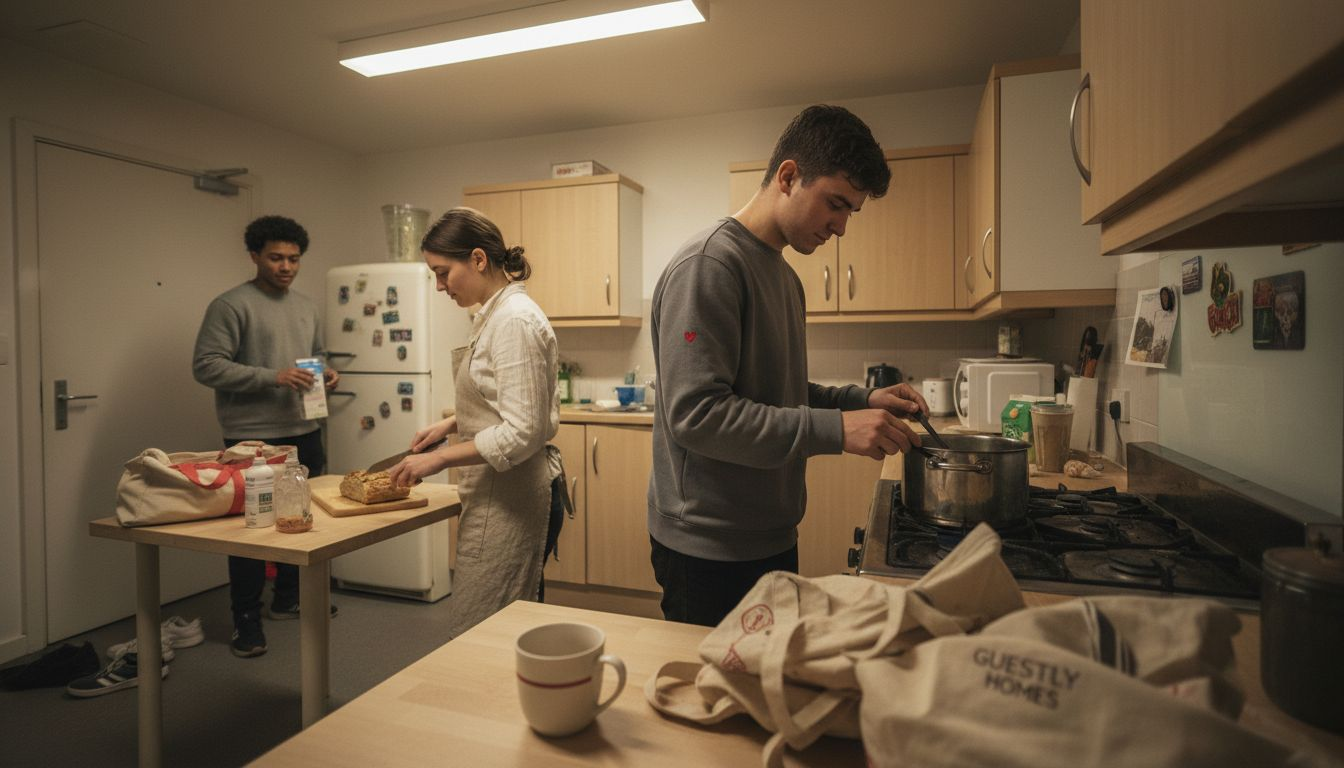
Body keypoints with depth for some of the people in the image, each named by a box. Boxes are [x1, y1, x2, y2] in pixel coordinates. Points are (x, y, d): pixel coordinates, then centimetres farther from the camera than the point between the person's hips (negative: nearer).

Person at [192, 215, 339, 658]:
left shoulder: (306, 307, 14)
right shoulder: (231, 305, -8)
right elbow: (206, 366, -15)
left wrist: (328, 375, 2)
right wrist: (272, 377, -23)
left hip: (304, 433, 7)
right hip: (252, 437, -7)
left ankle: (288, 599, 34)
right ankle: (246, 621, 17)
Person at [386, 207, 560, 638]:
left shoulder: (515, 320, -18)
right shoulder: (496, 314, 13)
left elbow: (523, 433, -22)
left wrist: (442, 458, -17)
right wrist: (452, 424, 12)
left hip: (505, 500, -10)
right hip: (500, 494, 10)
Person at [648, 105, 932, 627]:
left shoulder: (782, 273, 12)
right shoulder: (709, 265, -18)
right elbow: (696, 413, -26)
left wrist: (862, 400, 4)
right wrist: (835, 429, -26)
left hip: (771, 539, 9)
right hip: (709, 552, -9)